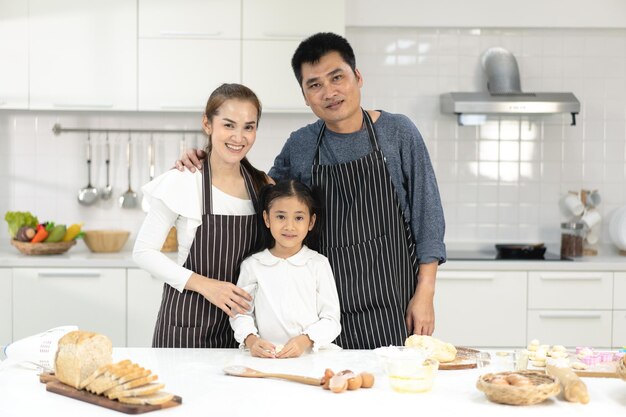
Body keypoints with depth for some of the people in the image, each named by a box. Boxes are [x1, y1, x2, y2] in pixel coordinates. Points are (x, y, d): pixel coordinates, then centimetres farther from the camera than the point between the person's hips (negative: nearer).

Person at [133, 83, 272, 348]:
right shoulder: (182, 182, -10)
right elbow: (144, 251, -8)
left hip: (240, 323, 4)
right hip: (187, 325, -4)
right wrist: (204, 284, -19)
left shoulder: (263, 185, 3)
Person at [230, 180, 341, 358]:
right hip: (266, 357, 1)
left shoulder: (318, 264, 7)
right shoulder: (252, 265, 10)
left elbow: (331, 318, 3)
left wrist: (306, 341, -14)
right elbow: (241, 313, 9)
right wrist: (251, 339, -11)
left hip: (311, 356, -1)